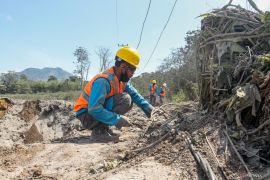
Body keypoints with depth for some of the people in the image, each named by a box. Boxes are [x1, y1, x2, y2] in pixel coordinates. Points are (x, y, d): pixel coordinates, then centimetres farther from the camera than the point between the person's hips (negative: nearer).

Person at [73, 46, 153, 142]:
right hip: (86, 115, -8)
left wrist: (147, 107, -10)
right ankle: (99, 130, -16)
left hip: (100, 110, 8)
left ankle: (104, 127, 3)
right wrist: (118, 119, -30)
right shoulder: (104, 80, -28)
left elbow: (134, 94, 5)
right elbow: (94, 110, -32)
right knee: (125, 99, -22)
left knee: (128, 101, 1)